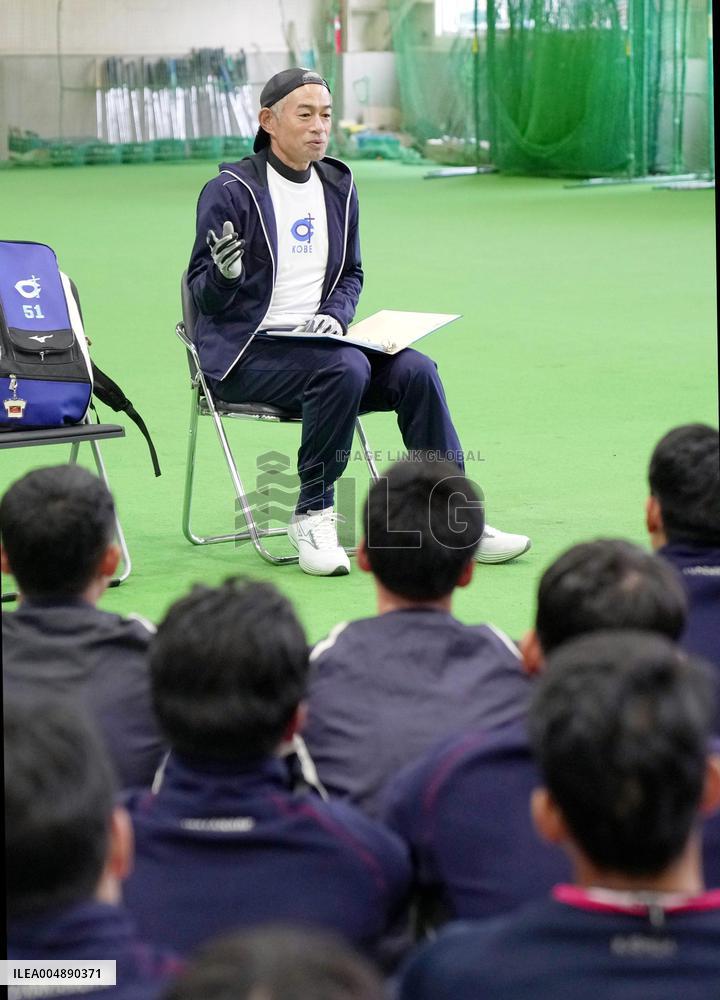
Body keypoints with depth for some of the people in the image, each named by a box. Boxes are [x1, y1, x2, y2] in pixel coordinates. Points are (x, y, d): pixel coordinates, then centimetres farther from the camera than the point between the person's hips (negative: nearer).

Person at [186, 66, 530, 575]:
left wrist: (335, 315, -1)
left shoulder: (338, 186, 13)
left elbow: (351, 274, 21)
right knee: (345, 368, -32)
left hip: (316, 340, 6)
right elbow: (205, 295, -7)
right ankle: (311, 516, -21)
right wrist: (226, 273, -30)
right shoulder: (230, 191, -7)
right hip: (245, 355, -6)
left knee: (415, 370, -16)